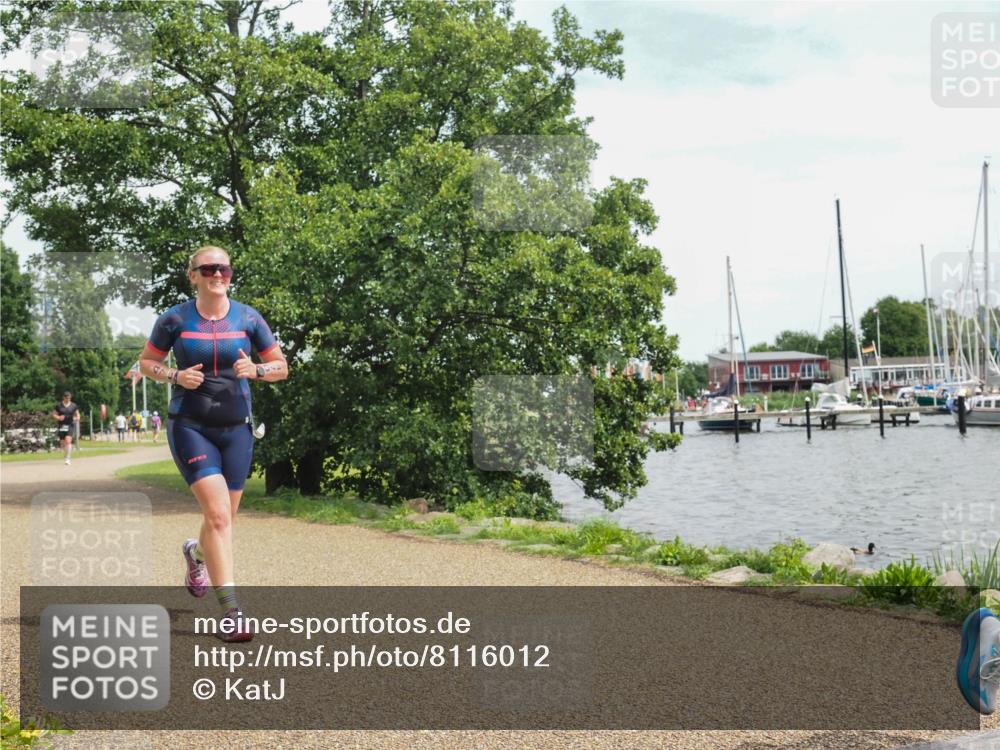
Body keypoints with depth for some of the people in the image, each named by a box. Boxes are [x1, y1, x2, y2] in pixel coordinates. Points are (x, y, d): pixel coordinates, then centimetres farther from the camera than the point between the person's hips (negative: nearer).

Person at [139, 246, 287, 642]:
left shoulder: (248, 318, 1)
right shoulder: (174, 320, -3)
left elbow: (281, 366, 7)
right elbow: (146, 361, 8)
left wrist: (255, 370, -14)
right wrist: (175, 376, -12)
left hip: (236, 428, 3)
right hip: (190, 426, -3)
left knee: (223, 520, 12)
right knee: (218, 514, -18)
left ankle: (196, 553, 50)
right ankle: (230, 611, -13)